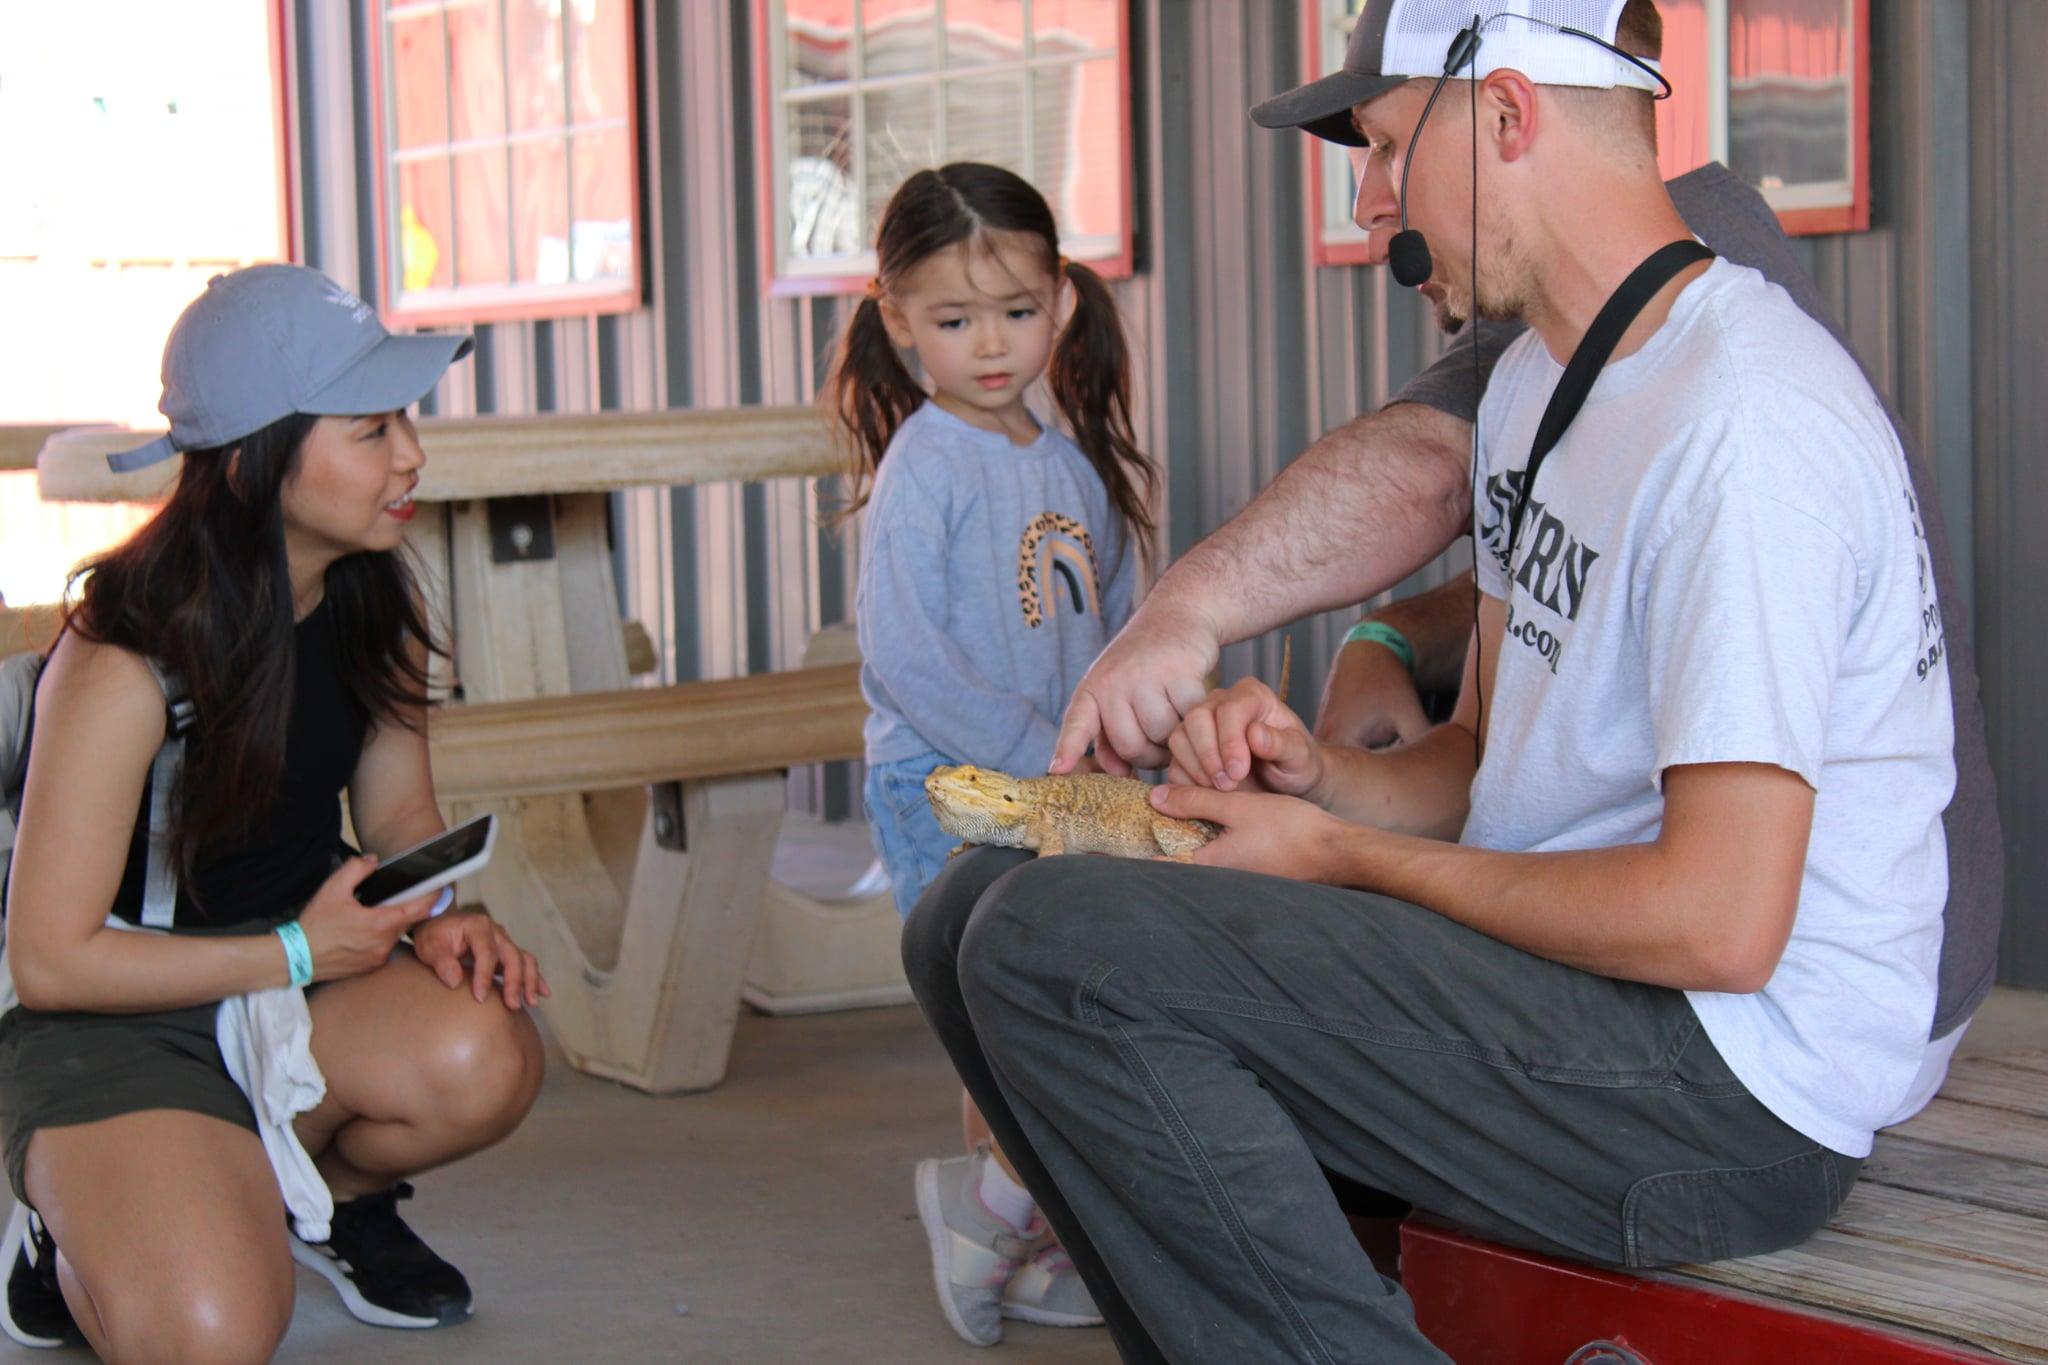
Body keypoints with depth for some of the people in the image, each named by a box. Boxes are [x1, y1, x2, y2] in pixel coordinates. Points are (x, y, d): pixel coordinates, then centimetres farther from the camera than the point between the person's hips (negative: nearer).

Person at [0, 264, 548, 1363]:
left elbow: (398, 812, 11)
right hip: (113, 1023, -5)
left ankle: (330, 1192, 6)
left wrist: (440, 918, -12)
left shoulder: (372, 604, -3)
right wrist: (299, 951, -19)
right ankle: (91, 1234, 8)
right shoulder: (119, 666, -23)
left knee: (482, 1062, -29)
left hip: (307, 962, 6)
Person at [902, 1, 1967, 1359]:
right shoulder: (1539, 379, 14)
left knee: (1053, 948, -23)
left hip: (1736, 1094, -10)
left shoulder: (1744, 421, -18)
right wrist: (1321, 776, -1)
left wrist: (1346, 859, -12)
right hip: (1558, 980, 10)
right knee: (980, 907, 6)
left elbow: (1720, 922, -24)